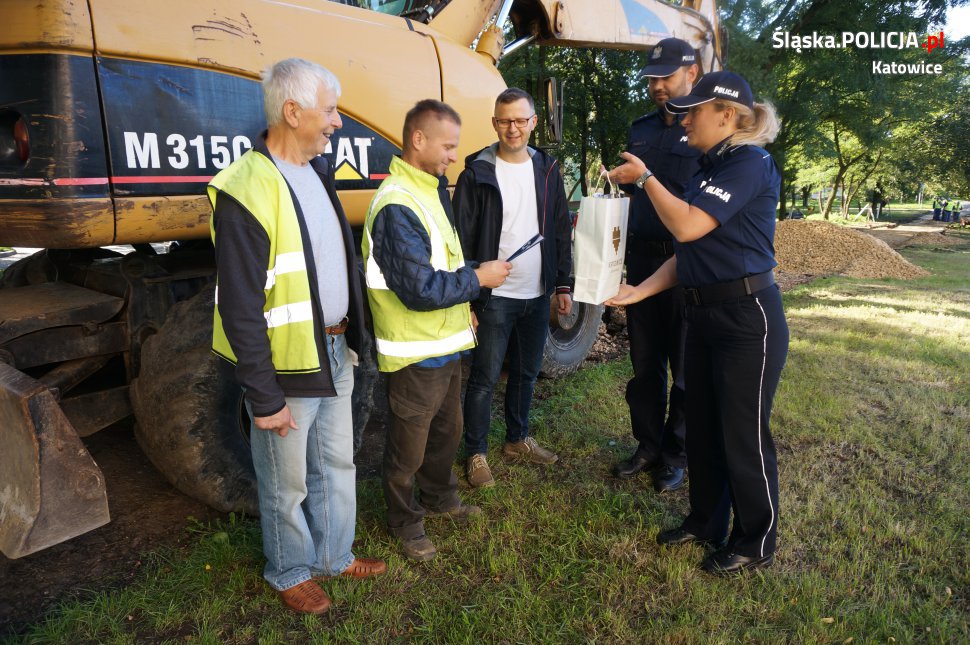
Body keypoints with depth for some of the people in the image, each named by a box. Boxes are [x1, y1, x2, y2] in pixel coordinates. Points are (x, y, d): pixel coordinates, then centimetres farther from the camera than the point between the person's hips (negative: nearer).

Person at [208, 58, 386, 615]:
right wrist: (264, 397, -17)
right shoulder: (247, 190, -21)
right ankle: (290, 570, 38)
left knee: (337, 464, 22)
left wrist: (351, 336, 13)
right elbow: (240, 309, -20)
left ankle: (335, 555, 43)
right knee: (288, 483, 13)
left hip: (335, 351, 8)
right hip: (288, 366, -8)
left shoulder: (318, 170, 7)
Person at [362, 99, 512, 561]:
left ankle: (438, 497, 47)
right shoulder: (397, 206, -24)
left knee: (448, 430, 25)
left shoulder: (430, 189, 8)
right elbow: (420, 291, -28)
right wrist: (477, 278, -17)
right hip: (416, 354, -9)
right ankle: (404, 522, 33)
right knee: (409, 447, 11)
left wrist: (462, 307, 12)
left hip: (446, 344, 9)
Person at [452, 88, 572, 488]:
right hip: (495, 296, -4)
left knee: (527, 372, 16)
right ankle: (476, 453, 18)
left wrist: (563, 285, 6)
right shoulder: (477, 173, -7)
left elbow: (562, 231, 11)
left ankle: (517, 440, 34)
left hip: (538, 294, 5)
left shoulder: (547, 169, 7)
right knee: (484, 378, 2)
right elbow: (462, 240, -8)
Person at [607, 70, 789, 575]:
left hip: (748, 316, -9)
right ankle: (705, 521, 36)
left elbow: (687, 227, -23)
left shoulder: (750, 164, -14)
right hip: (704, 314, 9)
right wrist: (639, 290, 5)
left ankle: (755, 544, 24)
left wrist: (644, 178, -10)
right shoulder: (709, 169, 14)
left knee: (743, 435, 4)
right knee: (702, 427, 17)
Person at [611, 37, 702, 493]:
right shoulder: (641, 129, 14)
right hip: (641, 259, 6)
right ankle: (648, 446, 28)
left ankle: (676, 456, 22)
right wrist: (622, 251, 15)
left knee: (685, 368, 7)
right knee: (644, 362, 13)